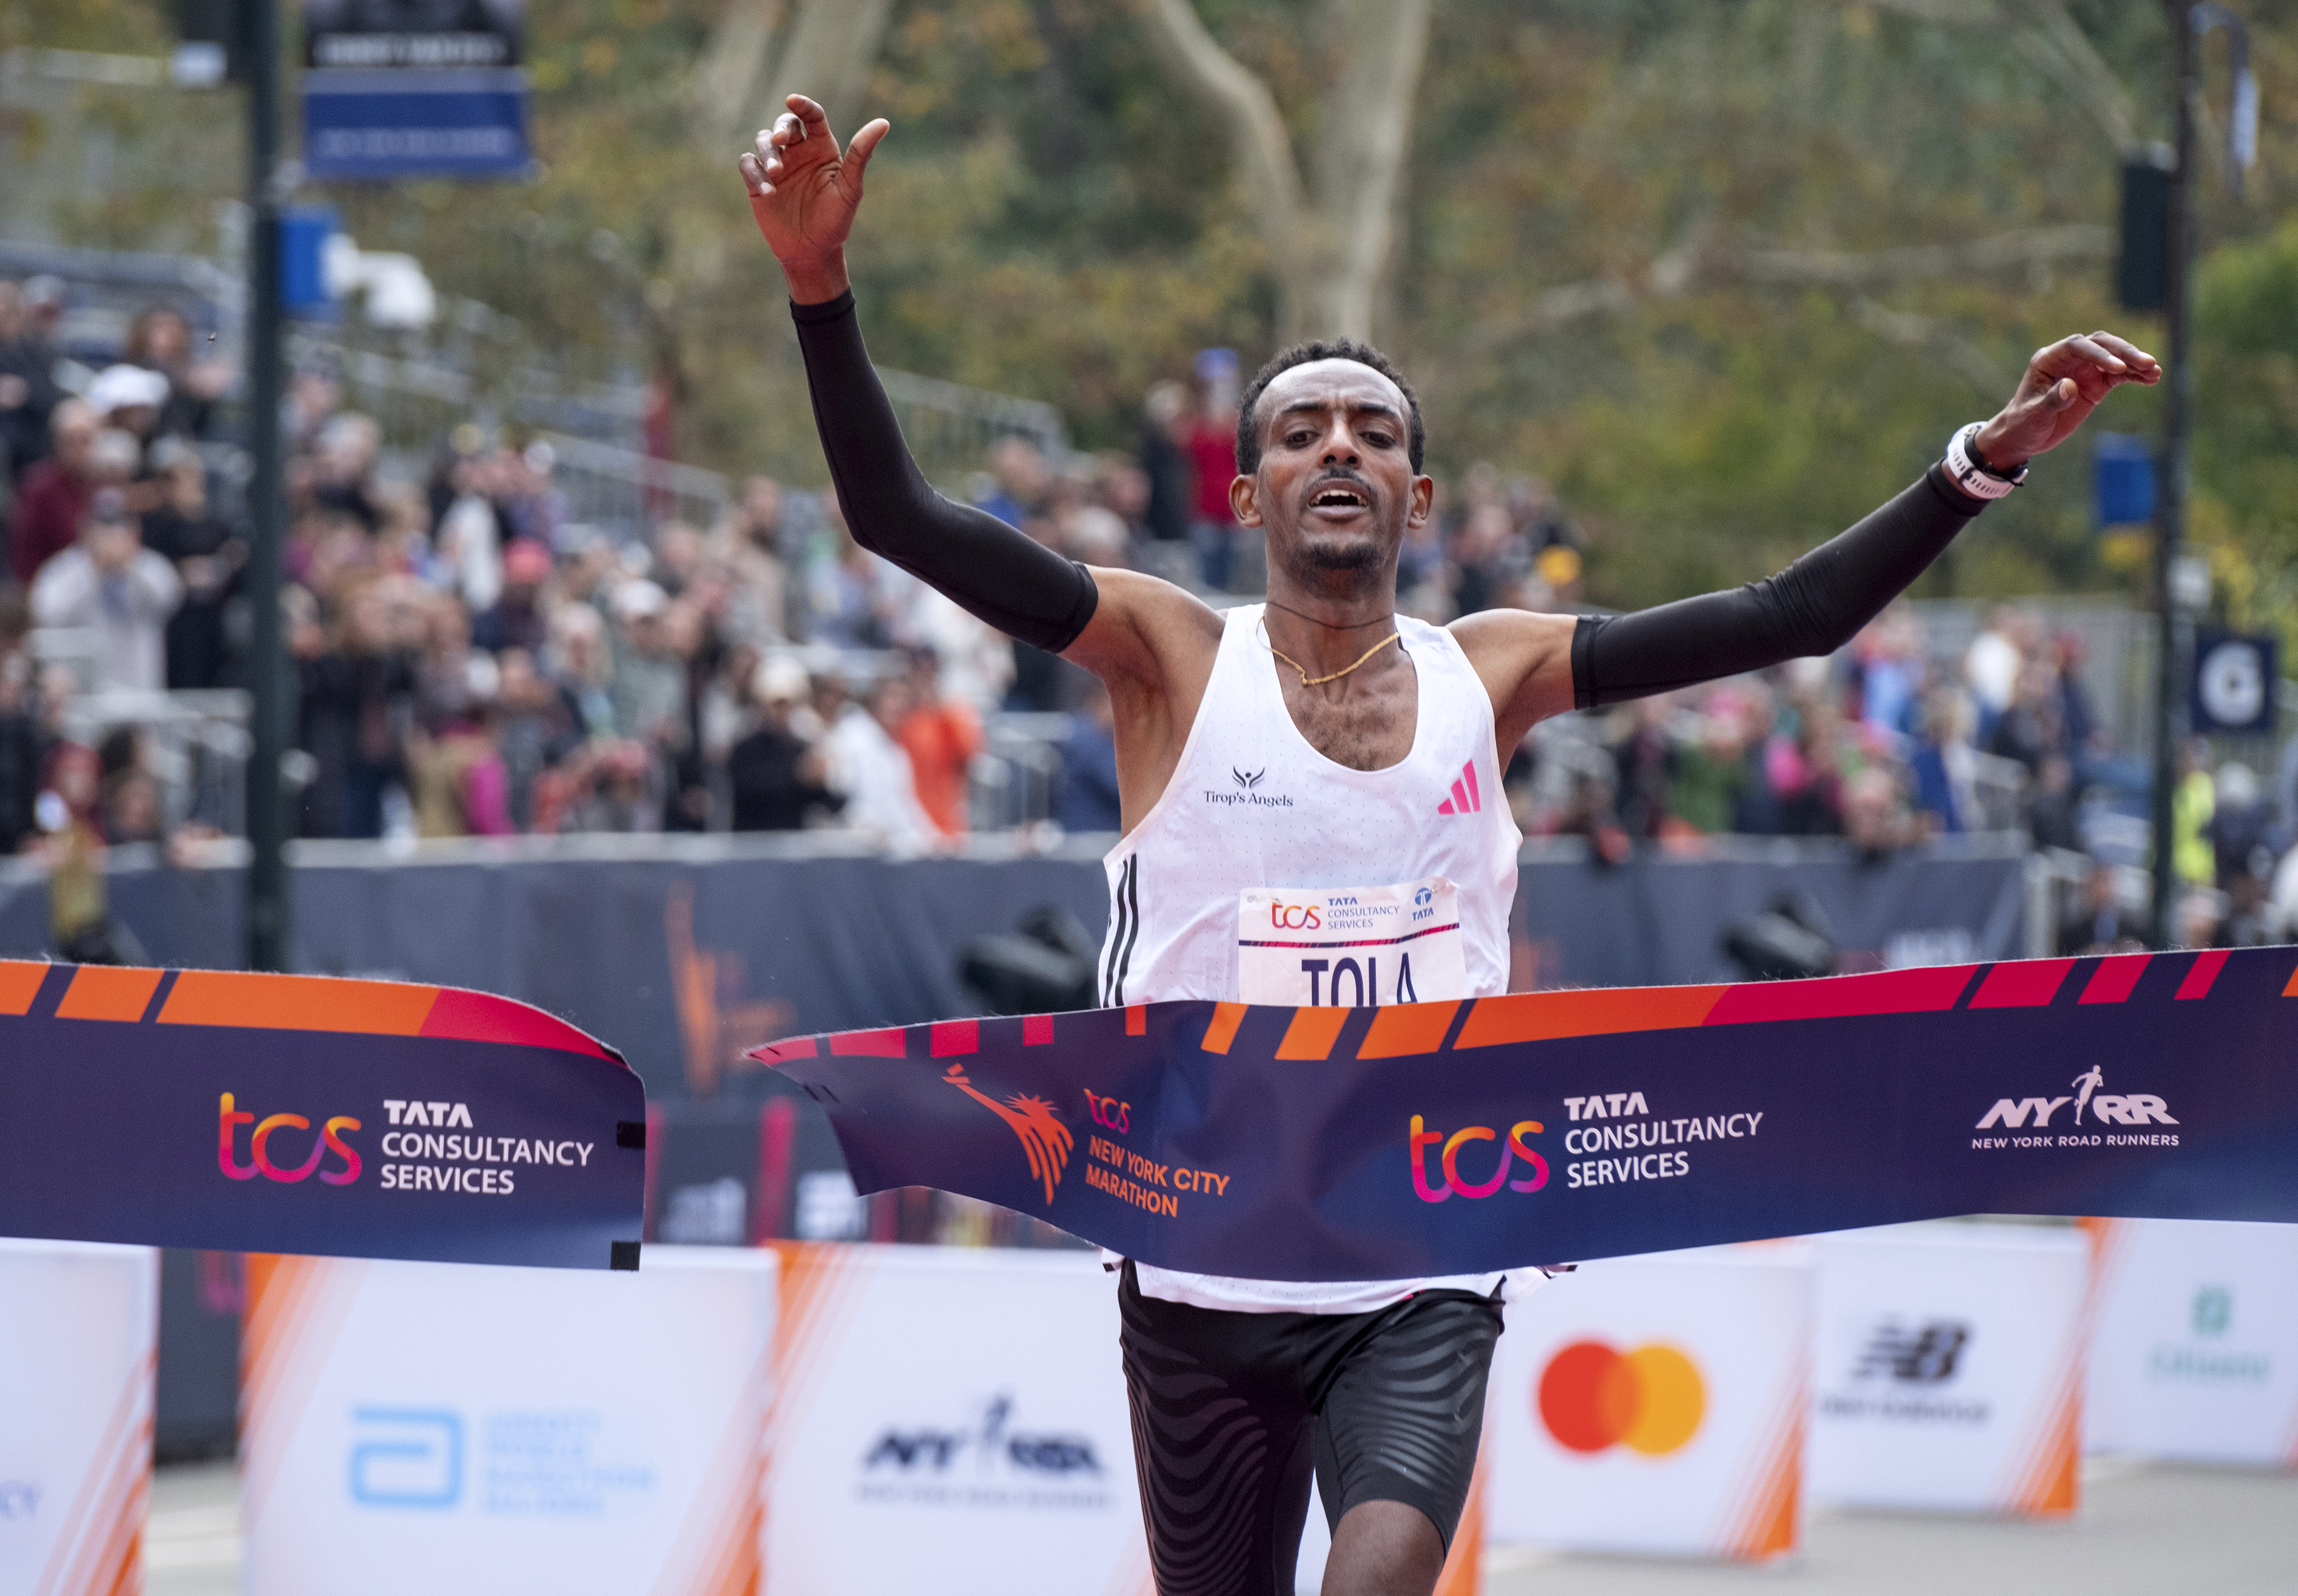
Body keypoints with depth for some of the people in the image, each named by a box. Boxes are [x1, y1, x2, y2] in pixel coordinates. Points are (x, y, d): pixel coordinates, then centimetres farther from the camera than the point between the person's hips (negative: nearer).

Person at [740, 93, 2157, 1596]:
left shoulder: (1485, 676, 4)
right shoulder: (1174, 656, -2)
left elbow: (1788, 617, 2)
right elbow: (903, 518, -11)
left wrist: (1984, 459, -8)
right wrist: (822, 286, -25)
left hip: (1421, 1279, 0)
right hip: (1204, 1276, 0)